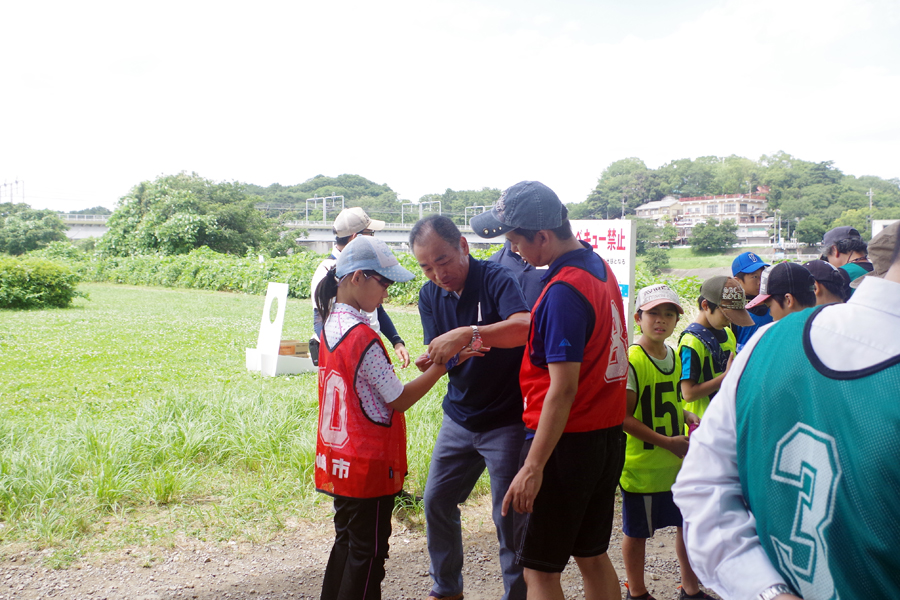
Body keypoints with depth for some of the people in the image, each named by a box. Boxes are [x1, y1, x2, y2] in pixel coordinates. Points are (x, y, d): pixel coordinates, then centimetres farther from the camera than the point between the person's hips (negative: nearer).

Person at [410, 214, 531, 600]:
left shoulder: (496, 279, -17)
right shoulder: (430, 295, 2)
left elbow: (525, 327, -36)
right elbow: (440, 357, -2)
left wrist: (467, 334, -46)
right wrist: (429, 362, -25)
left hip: (507, 420, -6)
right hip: (459, 418, 7)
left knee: (509, 515, -1)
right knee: (437, 501, 14)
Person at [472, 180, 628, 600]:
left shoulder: (564, 291, -22)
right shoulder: (598, 267, 7)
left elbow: (563, 389, -25)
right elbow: (534, 326, 19)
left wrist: (533, 466, -23)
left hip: (567, 441, -9)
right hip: (608, 437, 9)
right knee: (592, 556, 20)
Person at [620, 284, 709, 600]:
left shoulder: (674, 356, 7)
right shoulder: (631, 361, -19)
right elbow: (623, 417, -21)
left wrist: (686, 415, 1)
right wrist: (667, 442, -21)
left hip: (678, 462, 8)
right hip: (642, 465, -8)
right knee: (637, 532, 9)